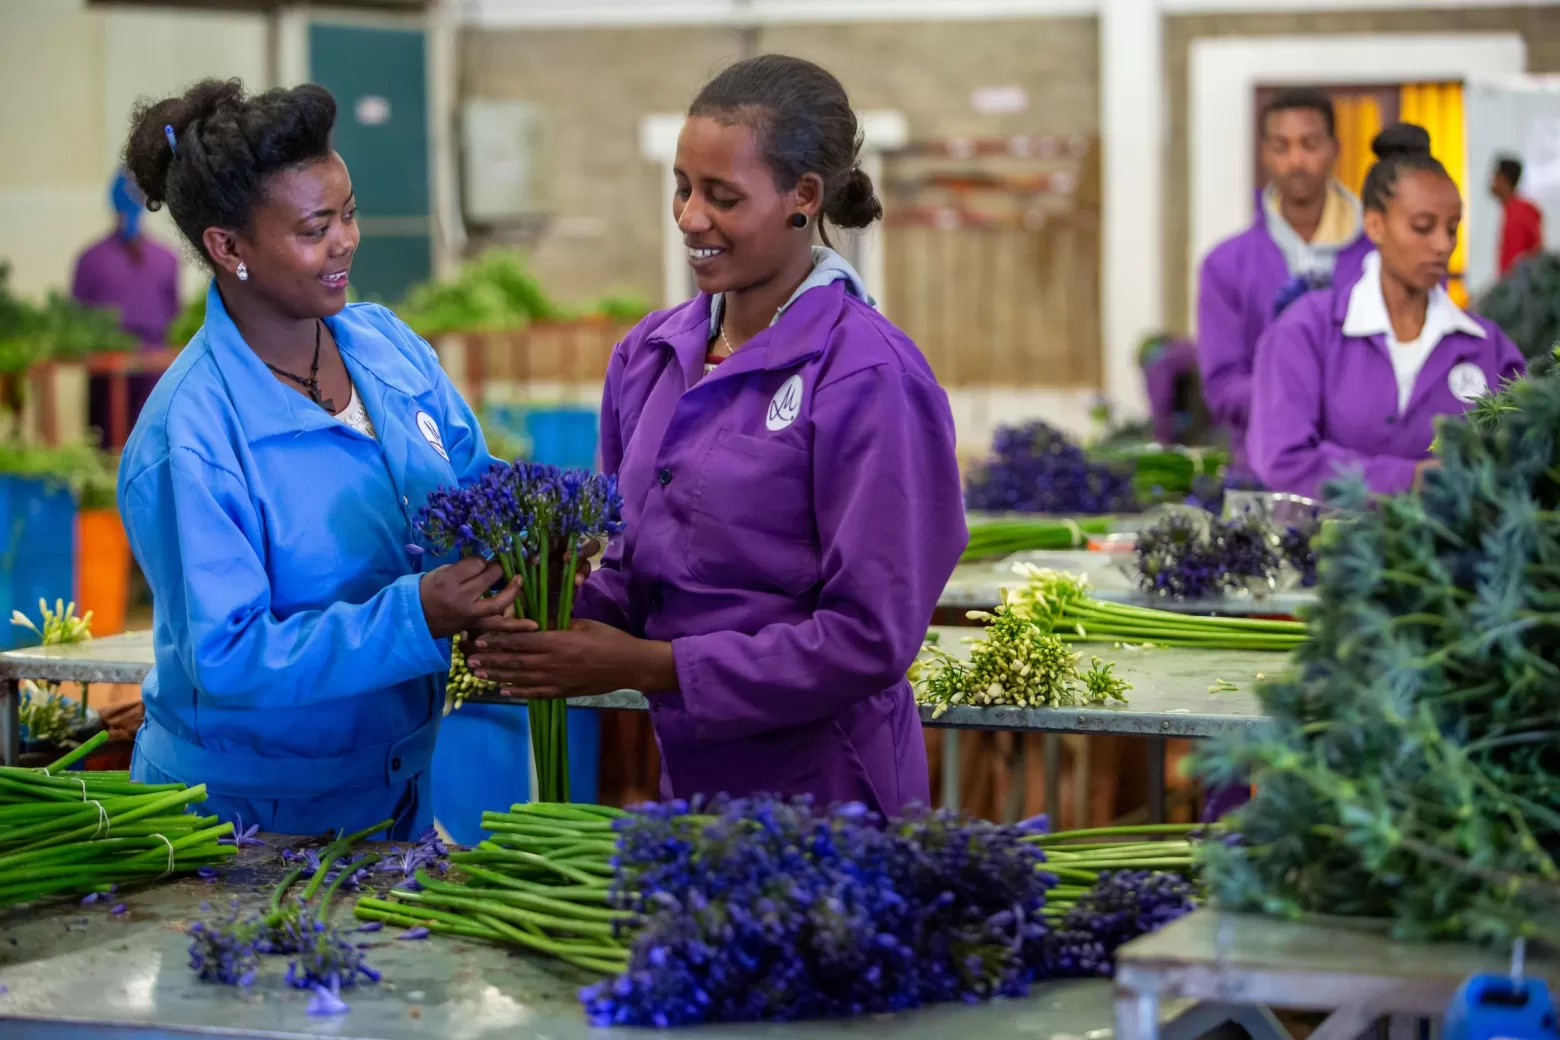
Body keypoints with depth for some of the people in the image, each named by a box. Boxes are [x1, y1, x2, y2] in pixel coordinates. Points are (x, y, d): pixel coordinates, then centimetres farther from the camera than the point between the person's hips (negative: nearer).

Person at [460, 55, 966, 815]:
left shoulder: (867, 379, -16)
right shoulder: (649, 357, 4)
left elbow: (870, 637, -17)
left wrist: (650, 665, -18)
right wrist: (567, 624, -7)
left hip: (824, 806, -6)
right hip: (688, 782, 6)